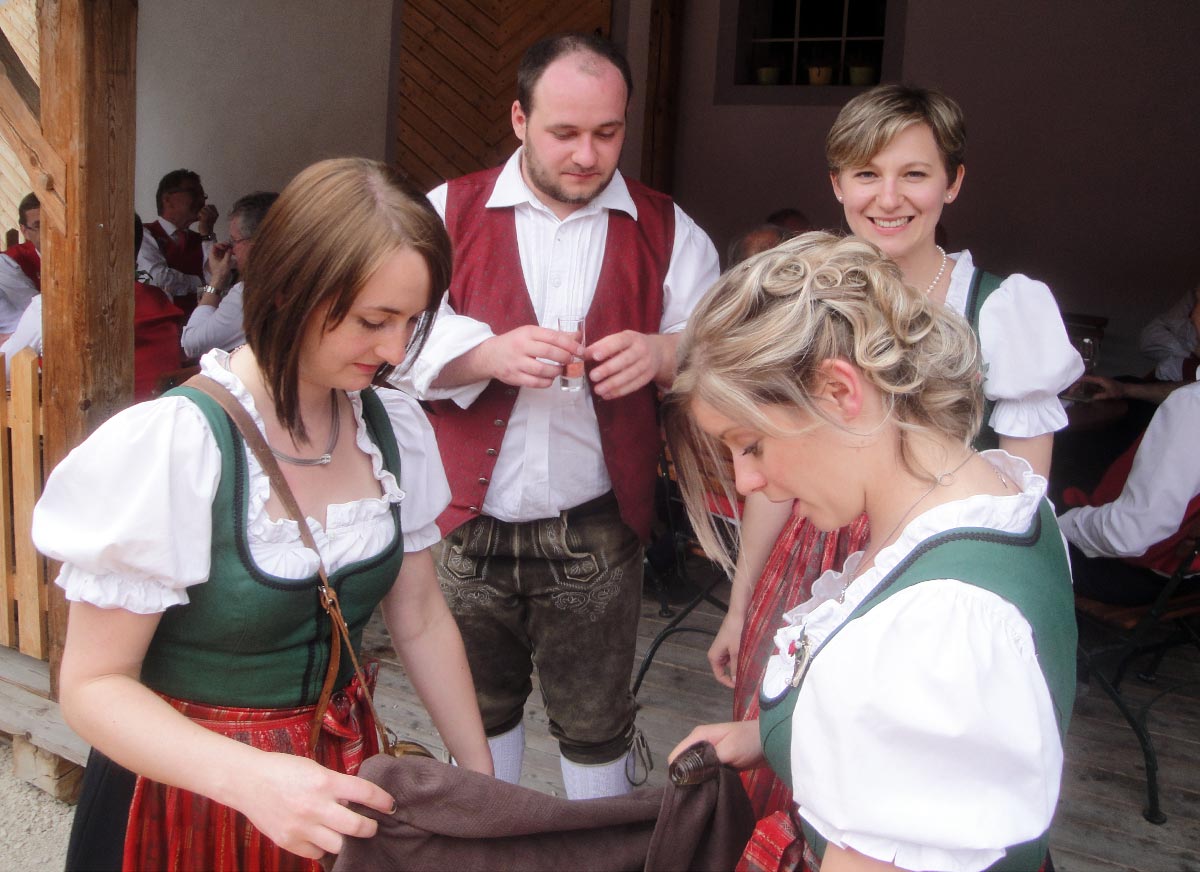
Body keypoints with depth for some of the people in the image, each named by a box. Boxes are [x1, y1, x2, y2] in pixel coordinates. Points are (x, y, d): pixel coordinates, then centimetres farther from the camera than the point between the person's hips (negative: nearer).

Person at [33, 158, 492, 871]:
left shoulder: (394, 428, -7)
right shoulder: (167, 445, -24)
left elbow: (421, 621, 4)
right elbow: (95, 685, -18)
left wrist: (484, 784, 3)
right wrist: (250, 778, -33)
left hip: (339, 784, 5)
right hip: (194, 791, -5)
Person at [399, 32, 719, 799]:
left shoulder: (668, 231, 4)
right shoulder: (450, 213, 1)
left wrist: (661, 353, -21)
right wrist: (490, 353, -24)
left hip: (594, 535, 0)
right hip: (469, 526, 1)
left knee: (596, 725, 9)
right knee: (480, 710, 18)